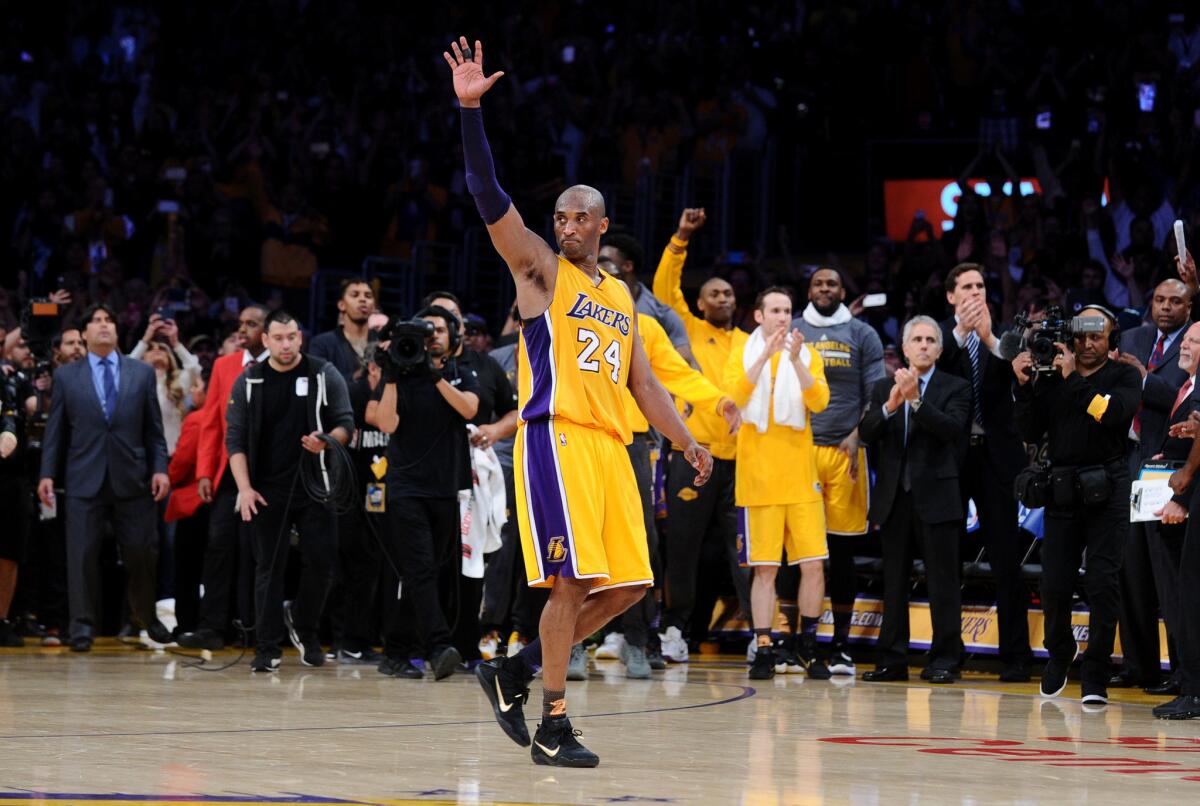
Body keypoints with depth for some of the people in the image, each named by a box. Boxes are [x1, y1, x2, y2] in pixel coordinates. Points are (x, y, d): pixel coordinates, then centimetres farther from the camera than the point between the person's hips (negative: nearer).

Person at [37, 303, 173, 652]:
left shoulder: (142, 374, 10)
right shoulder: (66, 377, 8)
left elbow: (154, 428, 8)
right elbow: (55, 430, 6)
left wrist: (159, 468, -1)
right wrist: (47, 473, -1)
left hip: (132, 478, 1)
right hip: (84, 479, -1)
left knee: (141, 551, 4)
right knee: (83, 552, -3)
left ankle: (147, 617, 24)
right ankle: (83, 624, 3)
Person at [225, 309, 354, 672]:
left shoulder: (325, 376, 3)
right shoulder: (248, 383, 5)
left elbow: (345, 424, 3)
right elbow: (235, 439, 4)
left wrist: (326, 441, -20)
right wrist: (245, 488, -7)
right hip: (267, 492, 0)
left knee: (321, 562, -4)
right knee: (269, 568, 2)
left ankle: (303, 626, 20)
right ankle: (268, 648, 6)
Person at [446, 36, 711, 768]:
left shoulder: (621, 298, 21)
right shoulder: (541, 269, 4)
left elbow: (643, 383, 23)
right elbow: (491, 198, -9)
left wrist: (687, 443, 10)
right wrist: (471, 111, -19)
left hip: (609, 446, 7)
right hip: (556, 438, -7)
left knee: (627, 585, 3)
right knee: (573, 580, -13)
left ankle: (517, 669, 17)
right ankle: (554, 726, -6)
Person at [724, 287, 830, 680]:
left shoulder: (807, 356, 10)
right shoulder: (742, 355, 6)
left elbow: (819, 401, -6)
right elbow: (735, 395, -12)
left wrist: (796, 360, -18)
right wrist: (766, 354, -19)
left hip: (800, 475, 1)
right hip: (759, 476, -1)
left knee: (814, 564, -3)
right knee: (764, 568, -2)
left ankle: (806, 644, 11)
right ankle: (764, 649, 3)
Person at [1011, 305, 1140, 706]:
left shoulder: (1123, 376, 4)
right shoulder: (1050, 377, 9)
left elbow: (1115, 413, -16)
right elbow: (1030, 432, 5)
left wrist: (1074, 379, -14)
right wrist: (1024, 386, -6)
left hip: (1106, 490, -2)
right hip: (1062, 489, 2)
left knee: (1103, 583, -8)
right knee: (1054, 585, 1)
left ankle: (1096, 676, 0)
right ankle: (1059, 656, 28)